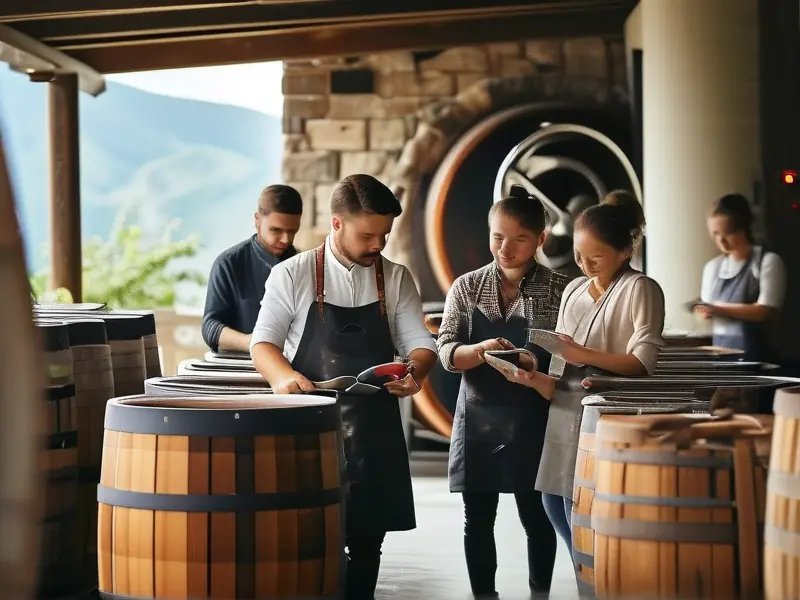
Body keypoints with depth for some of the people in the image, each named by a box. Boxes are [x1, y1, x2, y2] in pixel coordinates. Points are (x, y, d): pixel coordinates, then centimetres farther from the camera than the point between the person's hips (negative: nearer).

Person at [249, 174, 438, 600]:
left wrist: (414, 371, -17)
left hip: (374, 429, 3)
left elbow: (420, 344, 6)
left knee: (366, 537, 6)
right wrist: (282, 375, -23)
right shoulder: (292, 276, -1)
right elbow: (263, 343, -2)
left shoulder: (395, 280, 7)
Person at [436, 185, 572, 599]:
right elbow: (446, 352, -3)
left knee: (537, 517, 6)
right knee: (478, 520, 6)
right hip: (480, 419, 2)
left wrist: (538, 369, -23)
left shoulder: (560, 290, -3)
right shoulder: (467, 287, 2)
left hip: (534, 421, -2)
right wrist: (482, 351, -23)